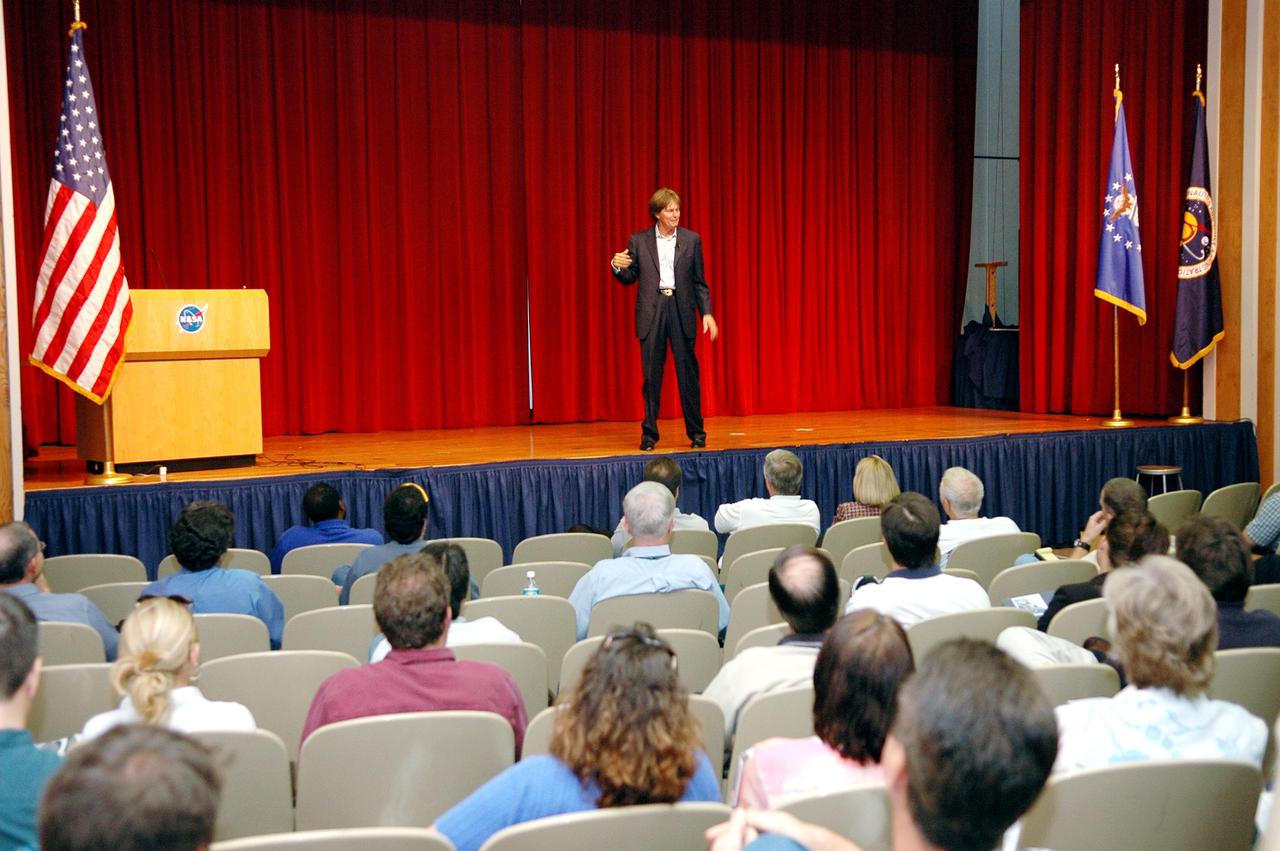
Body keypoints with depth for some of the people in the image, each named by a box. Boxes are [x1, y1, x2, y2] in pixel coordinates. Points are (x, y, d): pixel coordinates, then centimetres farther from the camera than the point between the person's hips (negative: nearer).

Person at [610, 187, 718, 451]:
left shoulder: (691, 240, 7)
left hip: (681, 310, 0)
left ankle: (696, 431, 11)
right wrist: (617, 267, -12)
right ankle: (649, 433, 10)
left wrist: (707, 313, -1)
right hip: (651, 311, 0)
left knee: (688, 373, 2)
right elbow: (629, 278, 9)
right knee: (652, 376, 2)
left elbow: (699, 282, 8)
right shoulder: (639, 241, 6)